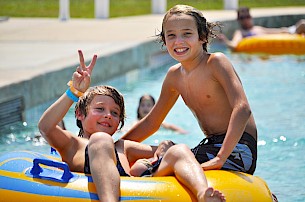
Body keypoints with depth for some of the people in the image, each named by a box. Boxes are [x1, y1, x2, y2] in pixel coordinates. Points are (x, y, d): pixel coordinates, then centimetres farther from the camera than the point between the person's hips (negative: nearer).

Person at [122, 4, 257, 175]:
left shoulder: (215, 62, -13)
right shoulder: (174, 76, 9)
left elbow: (242, 109, -27)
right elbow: (151, 122, 22)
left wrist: (219, 159, -34)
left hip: (236, 148, -8)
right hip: (211, 146, 8)